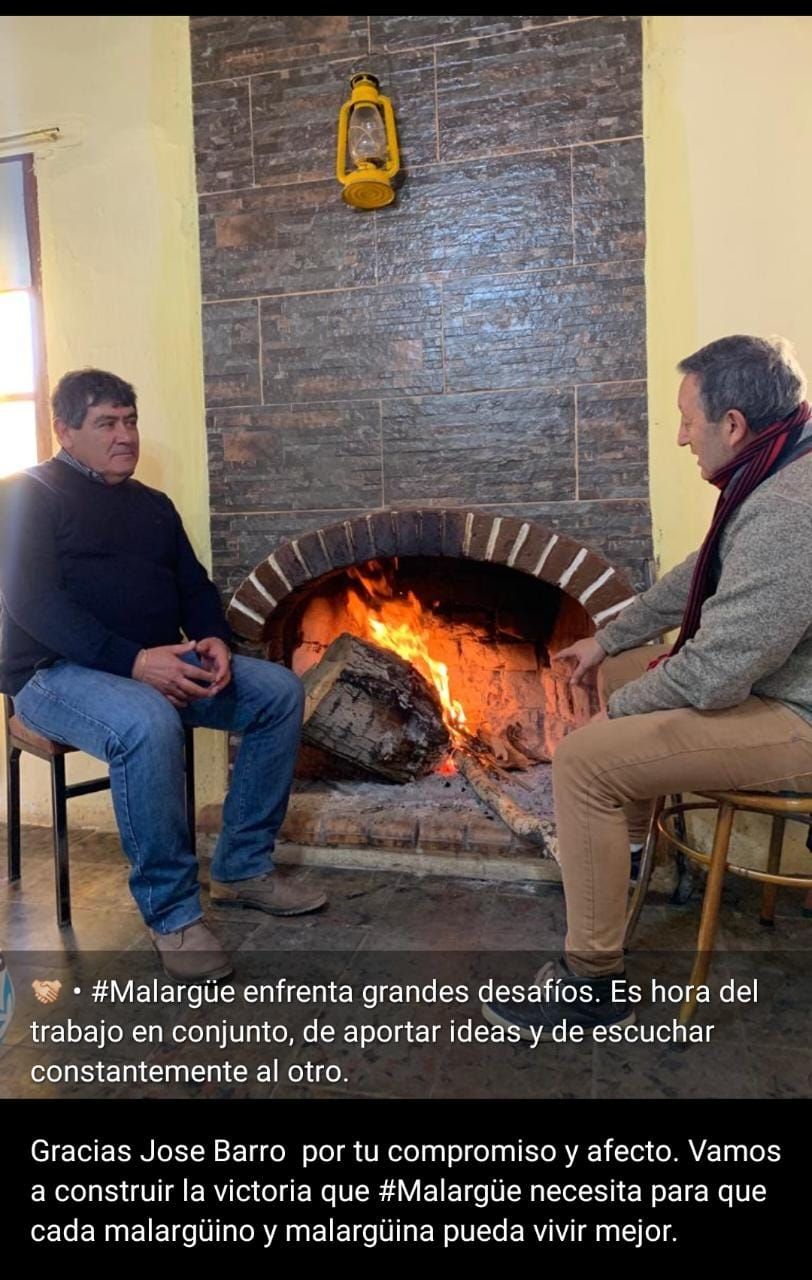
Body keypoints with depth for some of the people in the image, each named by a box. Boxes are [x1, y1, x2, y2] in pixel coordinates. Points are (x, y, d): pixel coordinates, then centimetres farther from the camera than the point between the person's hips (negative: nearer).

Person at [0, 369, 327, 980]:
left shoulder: (153, 505, 20)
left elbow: (194, 587, 17)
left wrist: (215, 639, -9)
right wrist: (133, 661, -27)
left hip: (160, 664, 7)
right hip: (56, 672, -7)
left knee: (279, 691, -8)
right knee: (147, 724, -38)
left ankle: (243, 868, -1)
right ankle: (172, 913, -23)